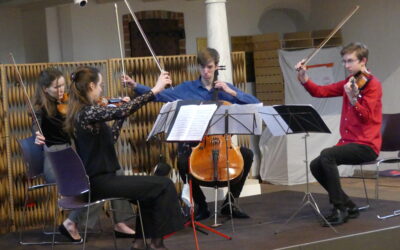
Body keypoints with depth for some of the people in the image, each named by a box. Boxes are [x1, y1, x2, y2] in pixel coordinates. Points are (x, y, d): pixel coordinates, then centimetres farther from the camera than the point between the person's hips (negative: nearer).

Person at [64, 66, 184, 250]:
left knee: (151, 189, 22)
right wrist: (155, 90, -31)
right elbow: (121, 111, -33)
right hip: (100, 182, -10)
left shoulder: (80, 113, 11)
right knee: (164, 186, -7)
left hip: (94, 179, 10)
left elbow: (110, 138, 18)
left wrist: (122, 115, 13)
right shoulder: (88, 112, -18)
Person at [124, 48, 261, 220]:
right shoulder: (186, 88, 7)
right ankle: (201, 206, -9)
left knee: (247, 154, -23)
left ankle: (230, 203, -6)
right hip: (193, 142, -2)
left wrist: (232, 93, -9)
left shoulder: (226, 89, 10)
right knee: (183, 162, -33)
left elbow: (256, 104, 2)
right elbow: (158, 95, 1)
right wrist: (135, 86, -12)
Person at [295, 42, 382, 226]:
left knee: (327, 155, -28)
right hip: (348, 142, 8)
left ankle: (340, 209, -19)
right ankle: (348, 206, 8)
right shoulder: (349, 82, 13)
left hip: (366, 144, -8)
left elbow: (366, 116, -20)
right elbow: (320, 92, 7)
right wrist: (304, 78, -8)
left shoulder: (372, 84, -9)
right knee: (316, 166, -3)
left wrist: (352, 99, -37)